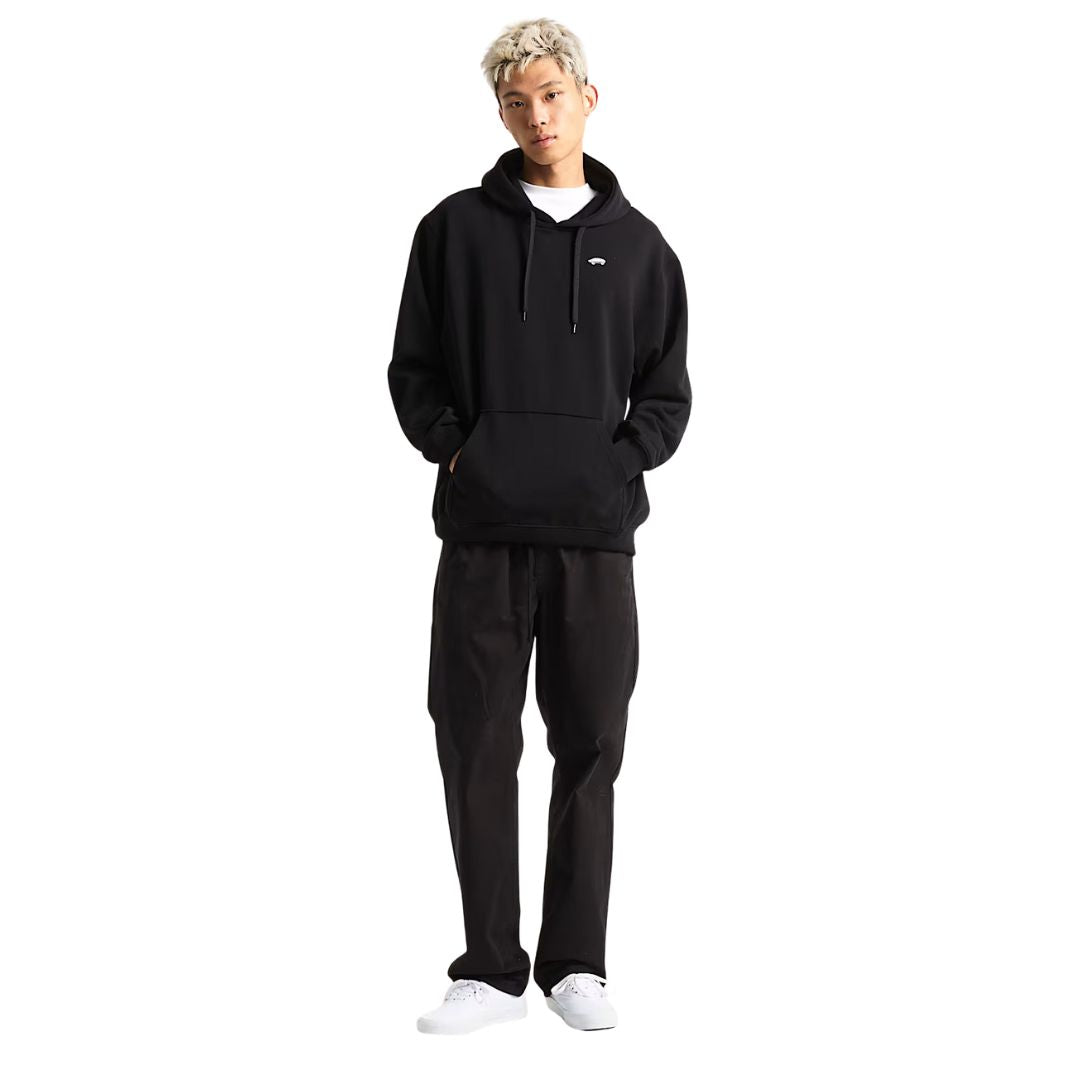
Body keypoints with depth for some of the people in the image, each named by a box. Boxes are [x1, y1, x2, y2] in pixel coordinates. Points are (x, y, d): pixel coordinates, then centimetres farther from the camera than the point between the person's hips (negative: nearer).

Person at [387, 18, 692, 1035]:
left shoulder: (638, 244, 10)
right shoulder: (456, 228, 7)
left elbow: (667, 395, 12)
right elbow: (413, 369, 9)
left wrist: (621, 463, -4)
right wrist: (454, 452, -4)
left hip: (595, 533, 1)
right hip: (481, 530, 0)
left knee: (589, 747, 5)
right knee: (476, 743, 1)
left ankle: (576, 961, 16)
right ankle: (490, 968, 11)